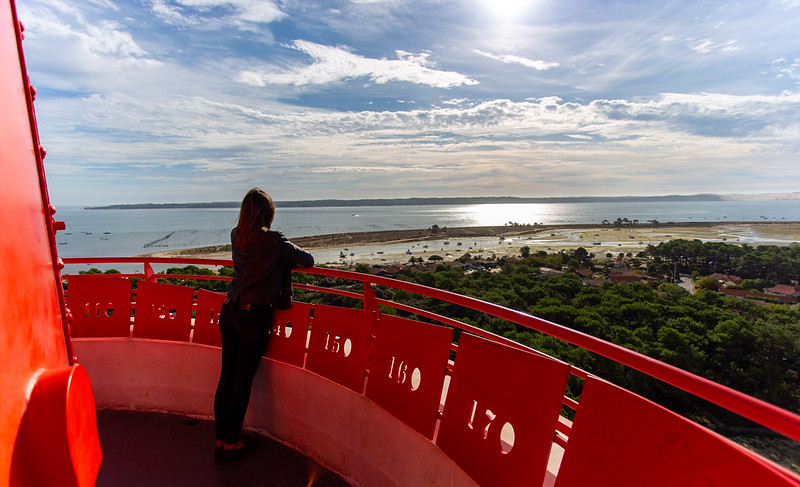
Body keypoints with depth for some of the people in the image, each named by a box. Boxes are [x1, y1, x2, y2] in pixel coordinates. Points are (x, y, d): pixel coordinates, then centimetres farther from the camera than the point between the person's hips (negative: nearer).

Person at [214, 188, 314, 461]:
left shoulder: (235, 236, 6)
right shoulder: (273, 240, -13)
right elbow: (308, 261, -5)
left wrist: (281, 258, 18)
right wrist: (290, 258, 14)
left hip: (229, 311, 7)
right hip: (254, 316, -6)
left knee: (226, 377, 14)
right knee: (242, 382, 6)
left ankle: (220, 441, 28)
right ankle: (232, 444, 22)